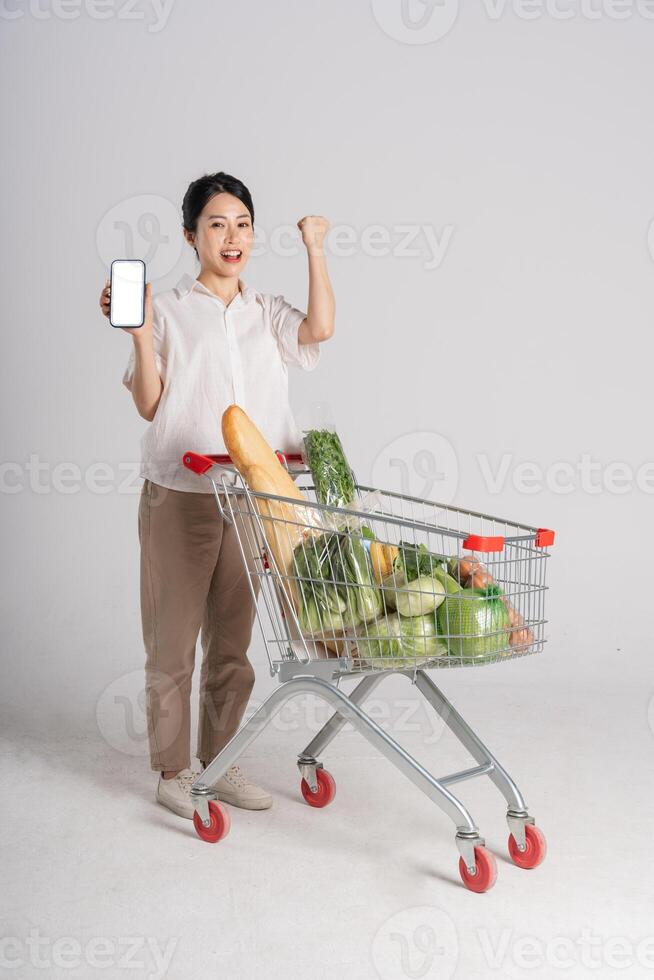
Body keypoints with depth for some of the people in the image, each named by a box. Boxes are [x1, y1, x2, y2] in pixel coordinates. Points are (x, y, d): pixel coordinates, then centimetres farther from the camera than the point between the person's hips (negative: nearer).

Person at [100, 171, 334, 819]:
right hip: (180, 498, -4)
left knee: (232, 640, 12)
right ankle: (172, 772, 17)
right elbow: (149, 405, -4)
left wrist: (314, 250, -5)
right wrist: (139, 334, -16)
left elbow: (319, 329, -10)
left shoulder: (267, 312, 11)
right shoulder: (168, 310, 0)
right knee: (173, 641, 3)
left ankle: (218, 761, 25)